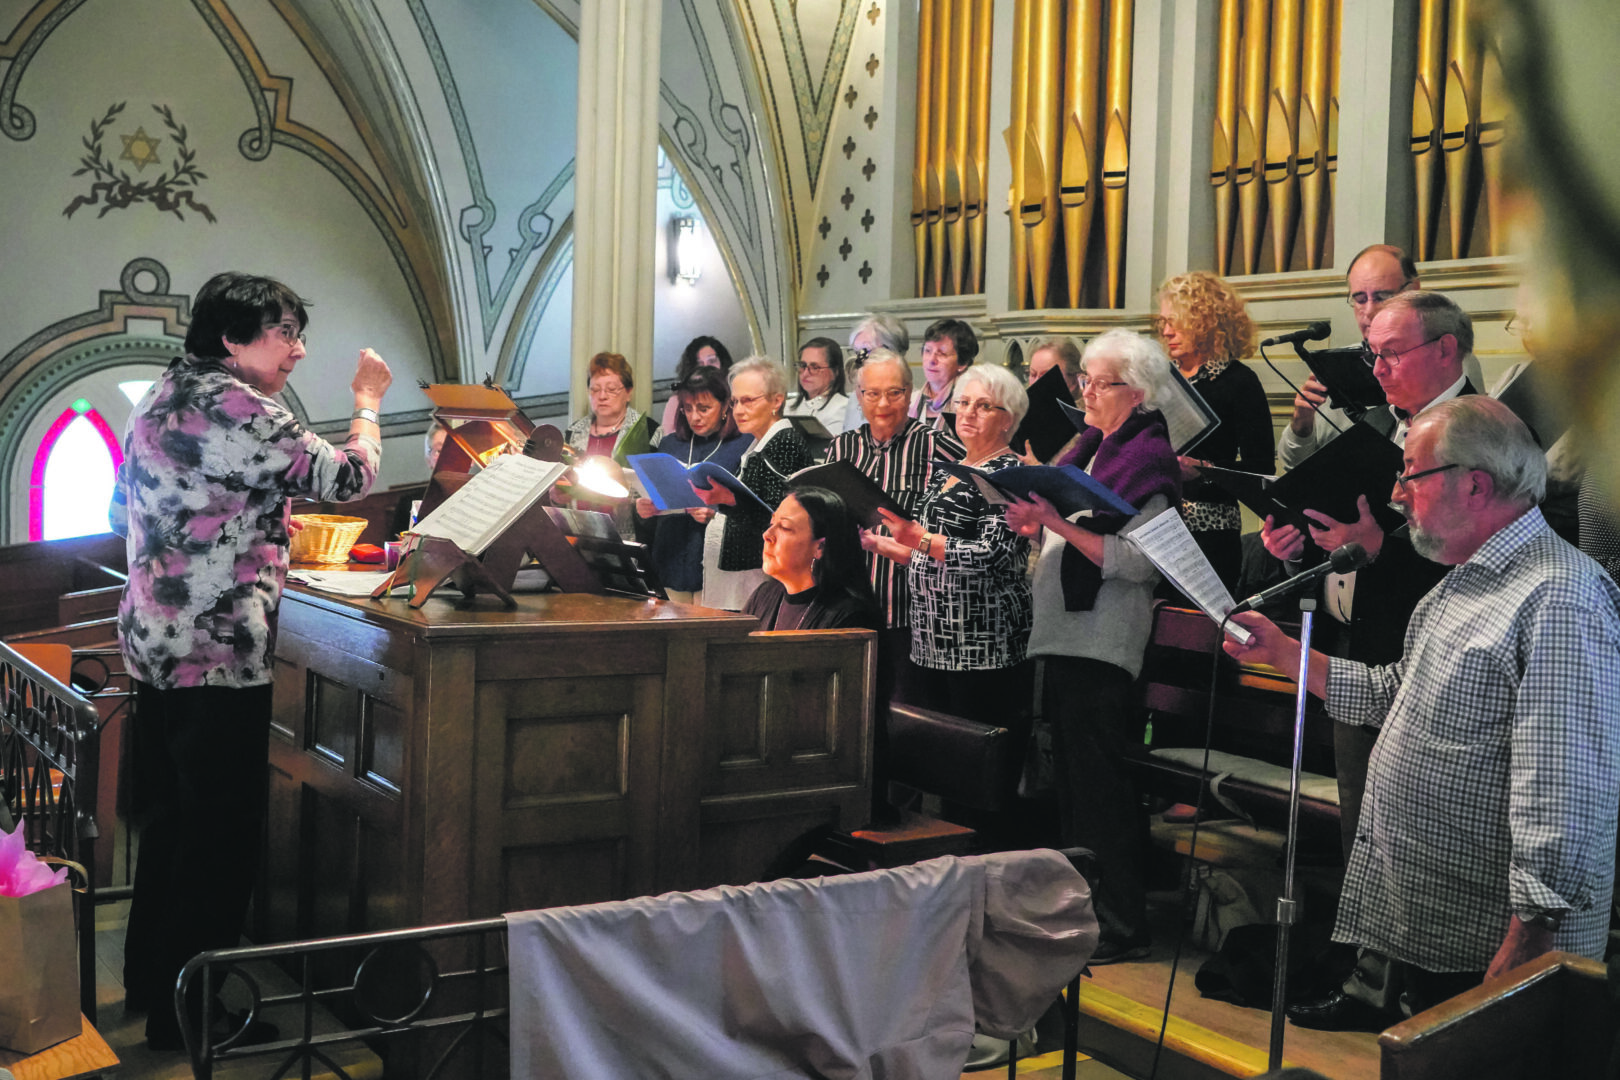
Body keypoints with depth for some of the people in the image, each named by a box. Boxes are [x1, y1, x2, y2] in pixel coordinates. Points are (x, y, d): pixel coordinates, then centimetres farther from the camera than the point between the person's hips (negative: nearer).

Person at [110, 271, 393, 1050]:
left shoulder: (163, 396, 14)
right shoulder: (235, 408, -17)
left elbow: (127, 515, 24)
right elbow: (347, 476, -15)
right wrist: (367, 402, 2)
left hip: (155, 641, 10)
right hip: (219, 652, -10)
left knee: (172, 818, 19)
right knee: (222, 836, 0)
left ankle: (150, 985, 30)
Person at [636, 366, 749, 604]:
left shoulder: (744, 446, -2)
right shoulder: (669, 445, 16)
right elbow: (653, 495, 19)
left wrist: (715, 515, -23)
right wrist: (641, 507, -3)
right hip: (672, 563, 5)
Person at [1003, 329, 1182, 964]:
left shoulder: (1147, 458, -10)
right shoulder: (1094, 446, 17)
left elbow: (1136, 560, -20)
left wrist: (1061, 521, -22)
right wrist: (1035, 521, 0)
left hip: (1103, 643, -9)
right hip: (1065, 633, 9)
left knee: (1100, 781, -4)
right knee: (1073, 777, 15)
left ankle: (1122, 929, 5)